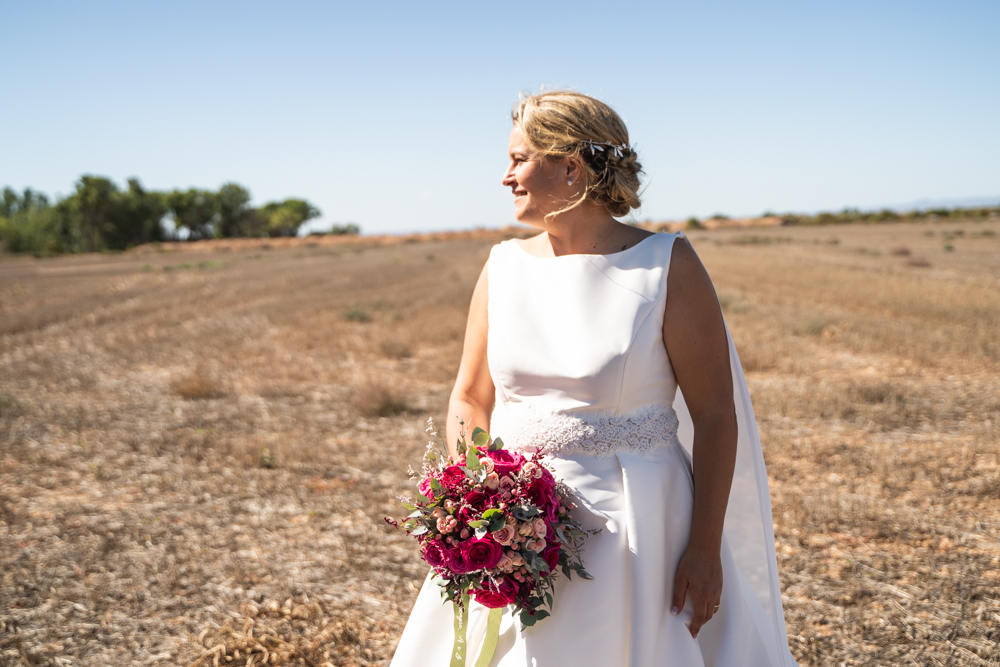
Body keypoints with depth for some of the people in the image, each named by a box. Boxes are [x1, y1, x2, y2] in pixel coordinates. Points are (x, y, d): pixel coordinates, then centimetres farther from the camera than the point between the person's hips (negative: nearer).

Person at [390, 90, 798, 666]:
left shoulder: (669, 266, -7)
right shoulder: (505, 268, 6)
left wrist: (705, 550, -12)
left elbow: (716, 415, -8)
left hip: (633, 527, -4)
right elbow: (471, 398, 11)